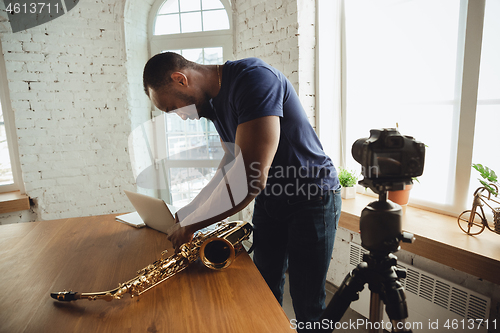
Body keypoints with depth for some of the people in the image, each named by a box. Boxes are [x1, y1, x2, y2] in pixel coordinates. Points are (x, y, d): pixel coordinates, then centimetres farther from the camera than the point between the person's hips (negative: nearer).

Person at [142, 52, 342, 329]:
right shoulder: (214, 98, 3)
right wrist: (192, 207, 3)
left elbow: (252, 178, -34)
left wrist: (190, 225, -21)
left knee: (307, 304, 4)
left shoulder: (254, 78, -27)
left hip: (311, 199, -7)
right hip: (268, 196, 8)